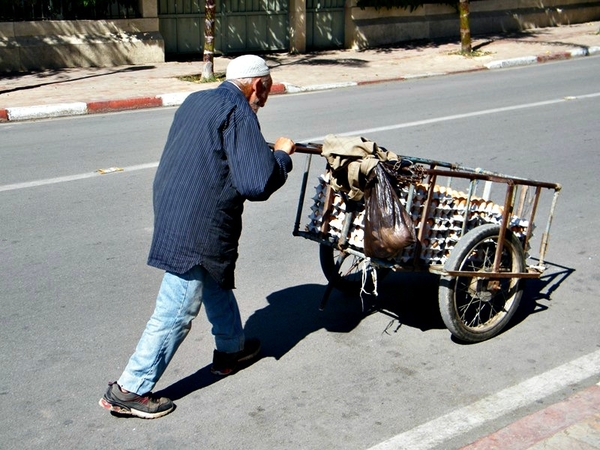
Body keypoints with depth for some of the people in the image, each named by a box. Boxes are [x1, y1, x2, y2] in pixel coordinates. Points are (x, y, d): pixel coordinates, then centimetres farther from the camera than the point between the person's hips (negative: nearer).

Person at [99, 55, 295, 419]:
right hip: (196, 229, -9)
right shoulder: (238, 112, -15)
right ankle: (130, 390, 10)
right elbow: (257, 184, -21)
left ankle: (231, 348, 46)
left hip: (172, 213, 10)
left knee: (218, 282, 27)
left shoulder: (196, 101, 12)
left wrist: (265, 152, 18)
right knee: (177, 312, 1)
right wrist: (282, 155, -2)